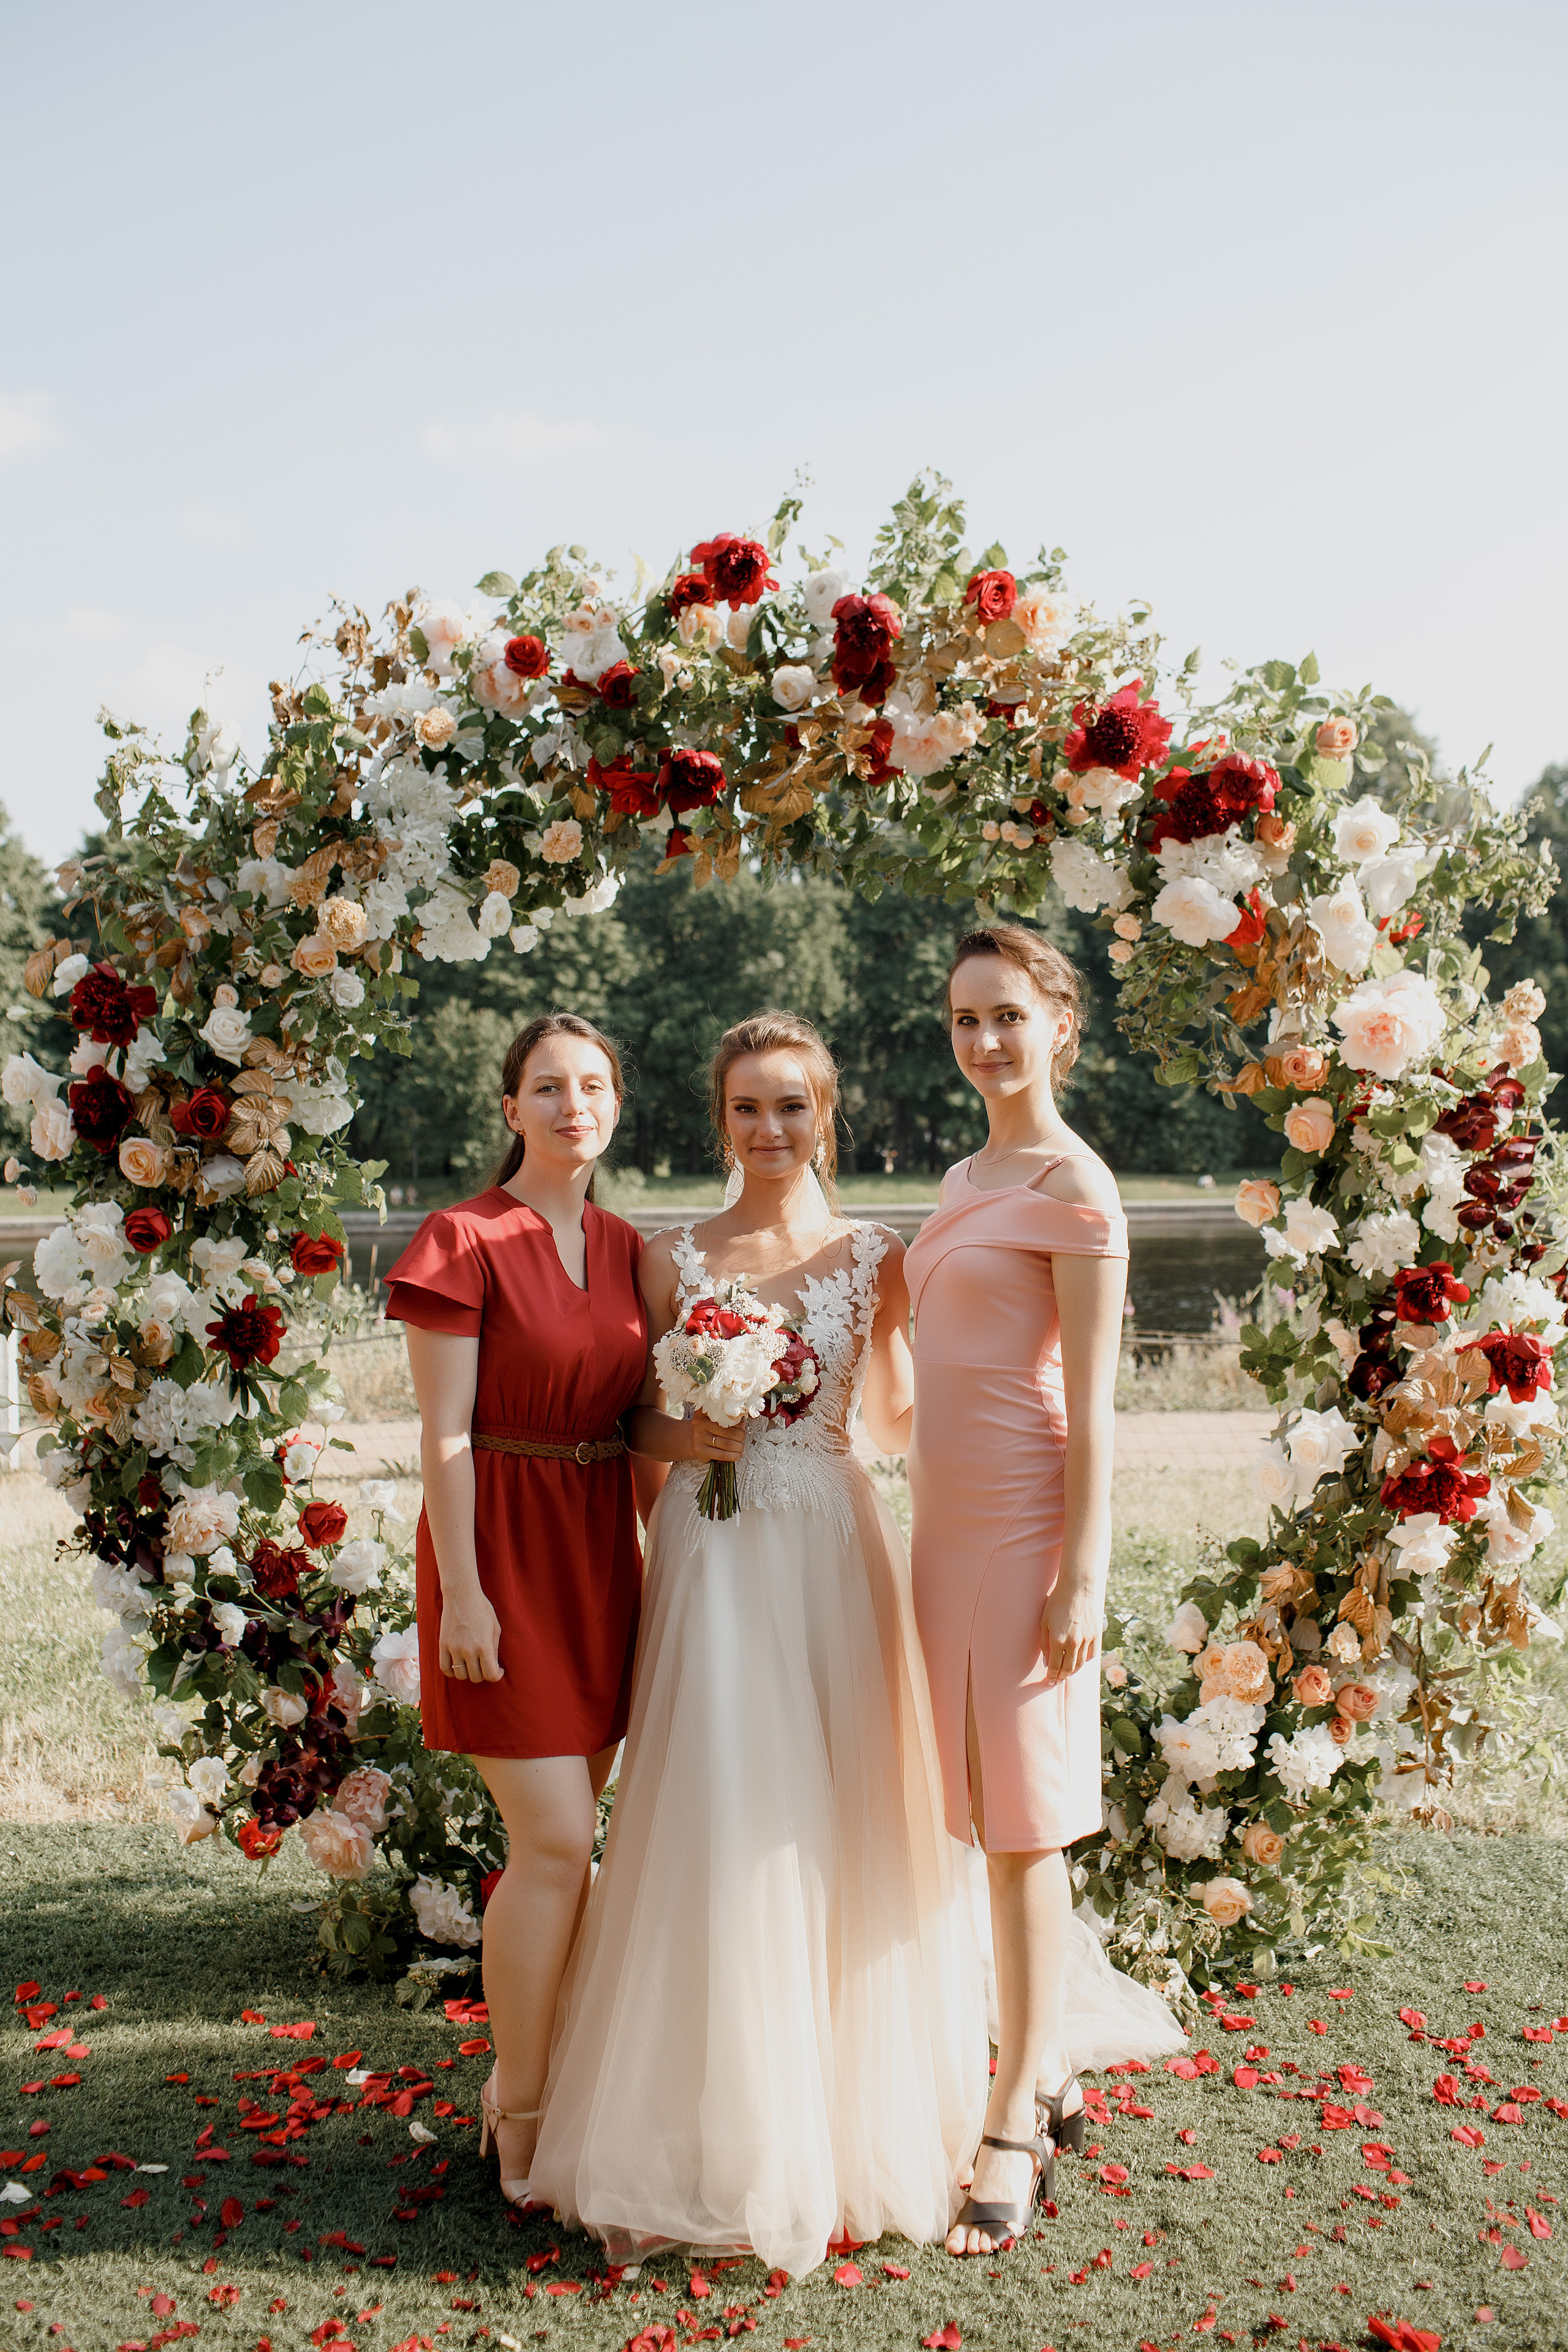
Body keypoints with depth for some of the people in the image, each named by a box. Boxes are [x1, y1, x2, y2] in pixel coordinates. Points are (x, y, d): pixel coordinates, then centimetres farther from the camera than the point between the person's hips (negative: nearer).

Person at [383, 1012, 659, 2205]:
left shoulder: (625, 1248, 10)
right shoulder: (466, 1242, -9)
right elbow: (445, 1435, -11)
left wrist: (660, 1553, 11)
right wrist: (461, 1591, -15)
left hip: (603, 1545, 6)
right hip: (506, 1541, -6)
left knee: (564, 1840, 11)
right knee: (556, 1841, -7)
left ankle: (534, 2079, 26)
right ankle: (521, 2117, 8)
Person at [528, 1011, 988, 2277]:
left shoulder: (873, 1257, 6)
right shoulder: (675, 1258, 6)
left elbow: (899, 1414, 12)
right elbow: (637, 1415, 10)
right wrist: (684, 1435, -9)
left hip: (836, 1555, 1)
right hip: (711, 1555, 0)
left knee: (837, 1827, 3)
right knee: (716, 1828, -3)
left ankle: (846, 2122, 19)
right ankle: (710, 2140, 11)